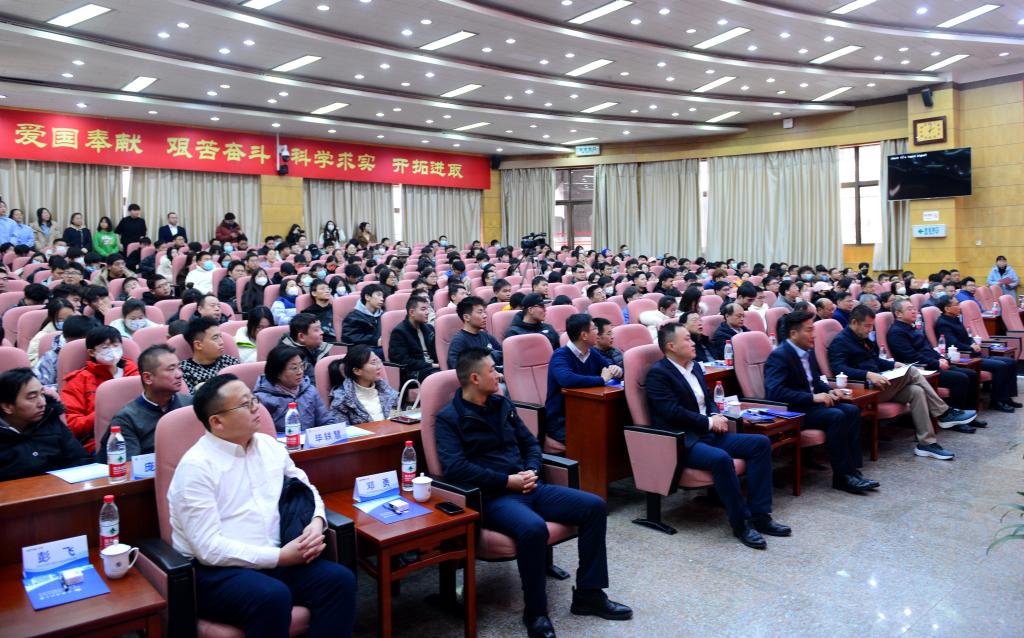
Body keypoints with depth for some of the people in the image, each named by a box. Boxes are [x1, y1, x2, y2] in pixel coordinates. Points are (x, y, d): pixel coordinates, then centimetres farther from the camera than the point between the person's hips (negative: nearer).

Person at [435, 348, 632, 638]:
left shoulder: (502, 403, 15)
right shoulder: (449, 418, -5)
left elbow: (530, 442, 20)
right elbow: (455, 468, -18)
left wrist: (532, 472, -3)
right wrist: (508, 481, -18)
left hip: (527, 487, 7)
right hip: (492, 497, -7)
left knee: (594, 506, -6)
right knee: (533, 528, -37)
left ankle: (588, 593, 5)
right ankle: (535, 612, -13)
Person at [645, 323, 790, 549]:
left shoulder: (695, 367, 17)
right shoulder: (658, 373, -10)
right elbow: (673, 412, -19)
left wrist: (716, 416, 1)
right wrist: (709, 422, -13)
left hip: (708, 433, 9)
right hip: (682, 441, -9)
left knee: (761, 443, -5)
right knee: (721, 458, -35)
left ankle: (759, 515, -5)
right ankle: (741, 523, -18)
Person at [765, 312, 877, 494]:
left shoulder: (808, 353, 10)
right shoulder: (778, 356, -17)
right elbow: (775, 392, -29)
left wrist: (829, 391, 1)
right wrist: (812, 397, -27)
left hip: (811, 404, 9)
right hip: (790, 411, -9)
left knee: (852, 410, -8)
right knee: (836, 416, -25)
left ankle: (852, 470, -8)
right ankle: (842, 476, -16)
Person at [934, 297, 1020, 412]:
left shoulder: (955, 319, 15)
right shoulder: (943, 324, -15)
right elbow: (954, 345, -24)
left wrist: (974, 344, 0)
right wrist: (972, 348, -11)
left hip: (973, 355, 10)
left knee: (1011, 362, 5)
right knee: (1001, 366, -21)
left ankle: (1006, 397, 10)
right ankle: (996, 401, -9)